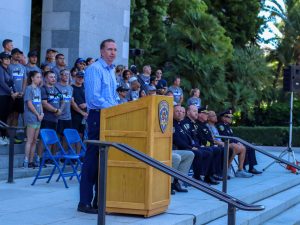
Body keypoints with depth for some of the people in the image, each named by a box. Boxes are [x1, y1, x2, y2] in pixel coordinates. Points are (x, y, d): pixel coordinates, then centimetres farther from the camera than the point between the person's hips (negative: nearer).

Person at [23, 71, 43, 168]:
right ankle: (26, 161, -6)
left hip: (38, 118, 7)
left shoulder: (38, 89, 15)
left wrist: (42, 113, 2)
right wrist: (38, 114, -10)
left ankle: (31, 161, 12)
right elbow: (29, 104, -13)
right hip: (31, 117, -7)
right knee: (30, 140, -8)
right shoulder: (29, 88, -7)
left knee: (34, 141, 8)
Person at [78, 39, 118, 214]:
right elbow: (94, 97, -18)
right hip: (98, 116, -9)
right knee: (93, 159, -8)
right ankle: (85, 202, -5)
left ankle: (99, 199, 15)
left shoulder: (111, 71, 20)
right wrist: (115, 108, -16)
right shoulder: (95, 69, -9)